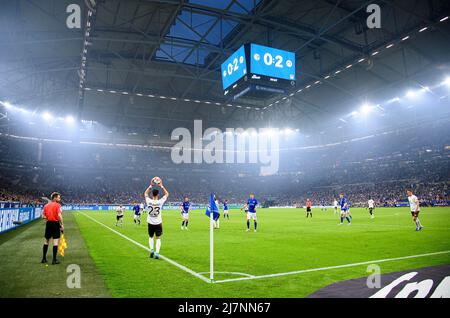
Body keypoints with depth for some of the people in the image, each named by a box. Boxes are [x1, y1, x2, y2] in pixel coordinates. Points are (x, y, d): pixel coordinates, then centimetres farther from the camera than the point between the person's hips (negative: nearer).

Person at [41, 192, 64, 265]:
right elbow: (59, 215, -19)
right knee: (55, 242, -1)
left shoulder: (46, 205, 9)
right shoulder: (58, 205, -9)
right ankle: (54, 260, 1)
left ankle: (44, 259, 24)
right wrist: (62, 224, -14)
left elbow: (43, 216, 5)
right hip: (55, 224, -6)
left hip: (48, 223, 6)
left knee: (46, 241, 17)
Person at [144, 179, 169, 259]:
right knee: (158, 238, 7)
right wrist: (161, 186, 2)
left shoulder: (149, 201, -13)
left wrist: (150, 186, 6)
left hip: (150, 223, 1)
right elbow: (167, 194, 1)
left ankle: (152, 249, 3)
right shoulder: (160, 202, -16)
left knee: (150, 237, 20)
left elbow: (145, 193, 8)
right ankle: (157, 252, -5)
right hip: (158, 223, -1)